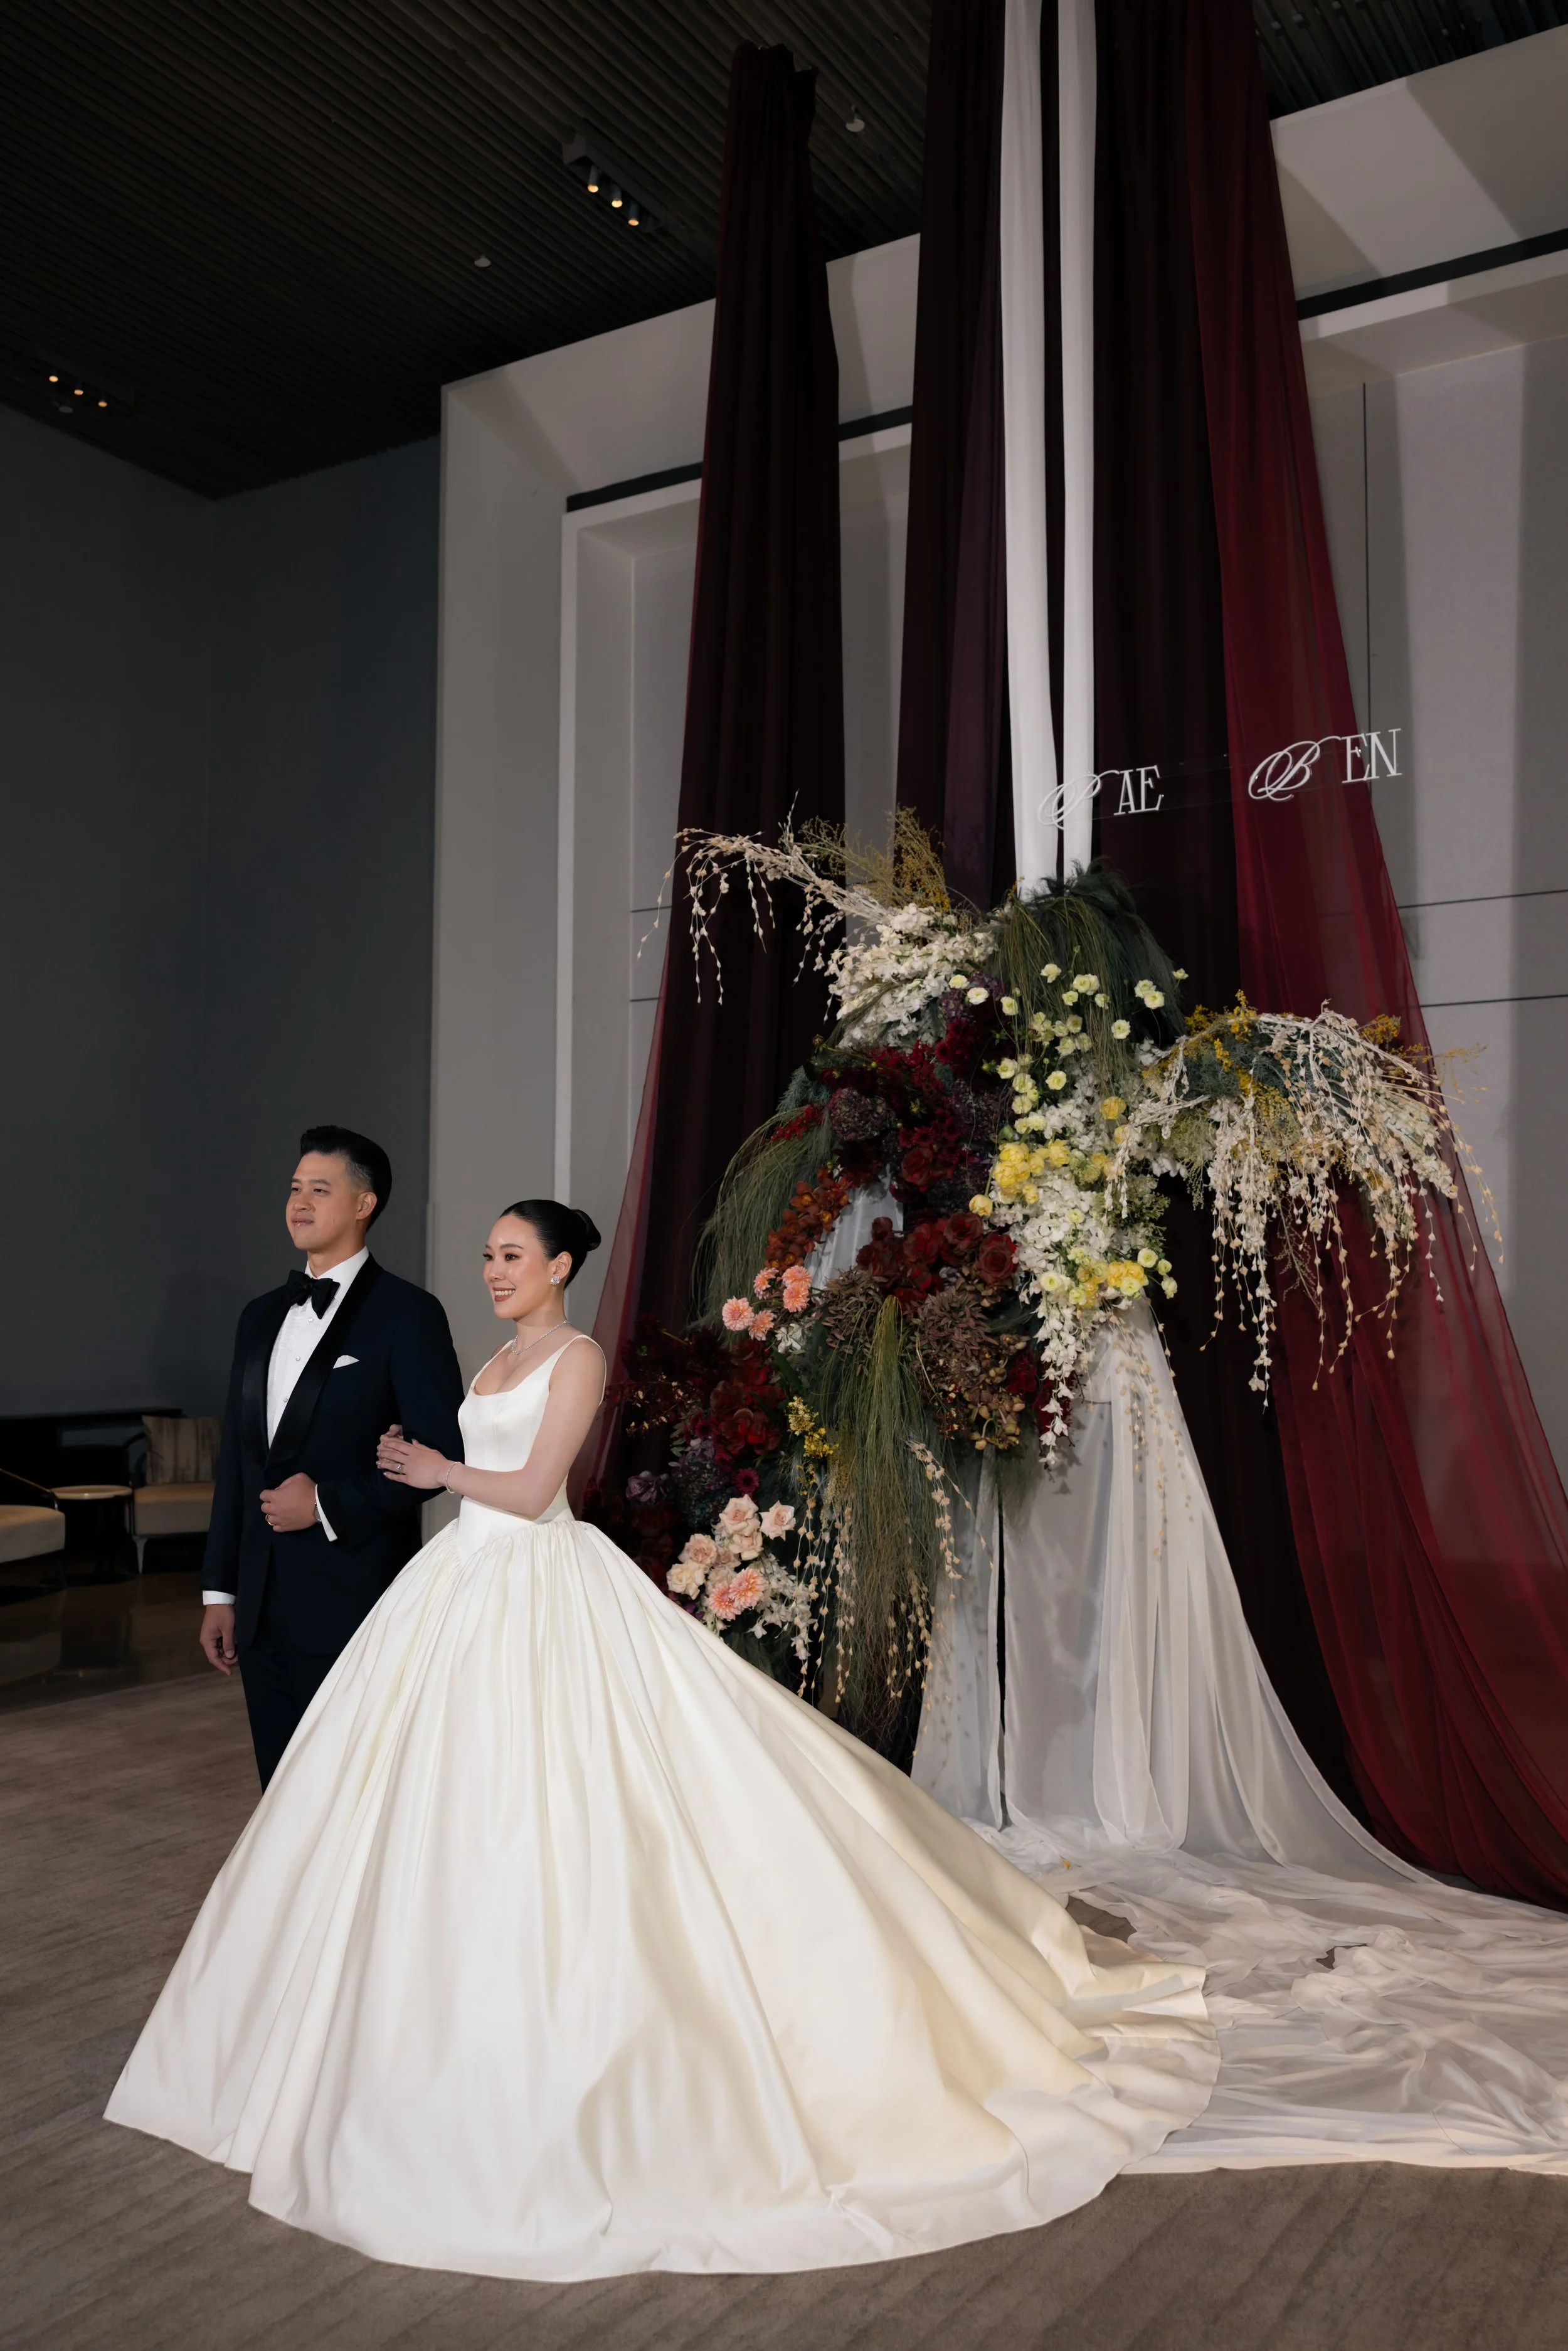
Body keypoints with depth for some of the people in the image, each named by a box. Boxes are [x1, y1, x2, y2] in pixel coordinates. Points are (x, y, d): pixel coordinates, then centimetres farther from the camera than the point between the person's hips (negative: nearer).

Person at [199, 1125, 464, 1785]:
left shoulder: (407, 1314, -7)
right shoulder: (262, 1316, 13)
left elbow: (444, 1452, -11)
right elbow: (235, 1461, 15)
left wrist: (329, 1504, -15)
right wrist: (219, 1591, 13)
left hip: (352, 1602, -6)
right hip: (262, 1604, 6)